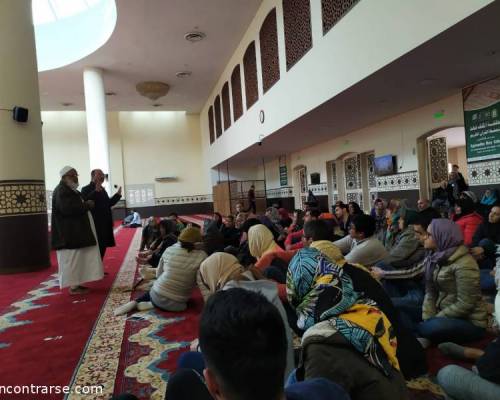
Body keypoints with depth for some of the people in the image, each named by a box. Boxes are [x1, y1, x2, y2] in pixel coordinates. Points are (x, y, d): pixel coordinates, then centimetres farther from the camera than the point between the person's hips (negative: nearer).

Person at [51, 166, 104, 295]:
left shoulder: (70, 189, 17)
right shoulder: (61, 191, -14)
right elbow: (67, 208, -27)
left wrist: (86, 203, 5)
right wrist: (87, 205, -17)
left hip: (75, 231, 10)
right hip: (69, 232, -10)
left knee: (77, 258, 12)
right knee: (72, 259, -5)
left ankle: (76, 284, 18)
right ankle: (73, 286, 1)